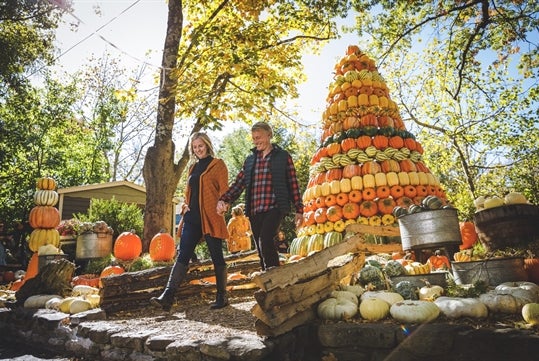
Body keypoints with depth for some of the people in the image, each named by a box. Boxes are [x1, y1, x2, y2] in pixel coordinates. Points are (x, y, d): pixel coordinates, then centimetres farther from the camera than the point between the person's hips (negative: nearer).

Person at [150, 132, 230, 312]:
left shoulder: (218, 165, 1)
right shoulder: (193, 168, 20)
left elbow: (224, 190, -5)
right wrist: (185, 205, 8)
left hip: (210, 217, -6)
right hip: (192, 218, 6)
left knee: (217, 257, 3)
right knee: (182, 255, -1)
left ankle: (222, 297, 15)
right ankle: (168, 296, -2)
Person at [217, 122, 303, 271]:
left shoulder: (283, 156, 5)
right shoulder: (250, 159, 16)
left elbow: (293, 184, 4)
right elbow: (239, 183, 10)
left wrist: (299, 209, 1)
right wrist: (224, 200, -6)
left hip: (275, 208, -5)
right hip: (254, 211, 5)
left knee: (265, 240, -26)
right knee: (262, 251, 8)